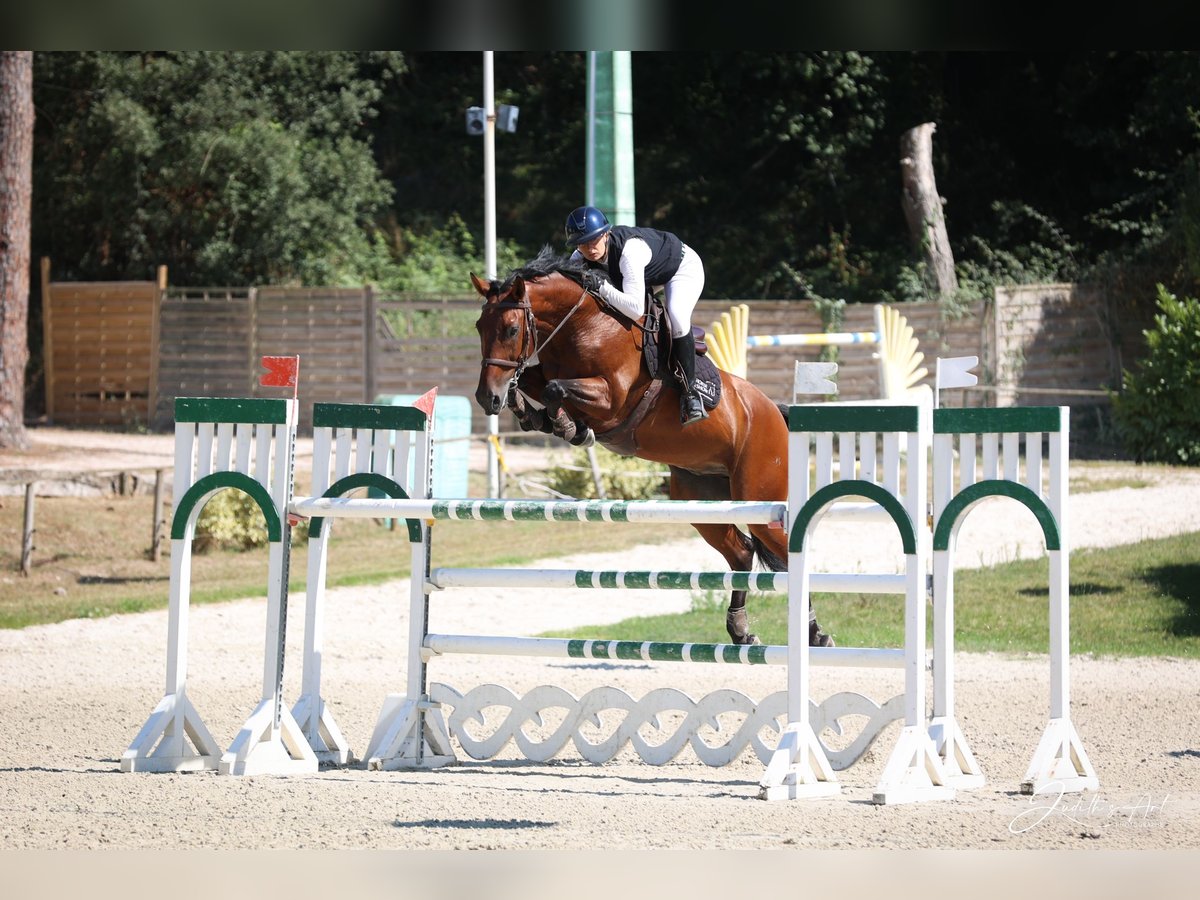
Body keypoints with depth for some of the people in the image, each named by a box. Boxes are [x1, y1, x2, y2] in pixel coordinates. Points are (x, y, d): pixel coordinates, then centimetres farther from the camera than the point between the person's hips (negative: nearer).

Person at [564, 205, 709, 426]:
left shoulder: (628, 250, -44)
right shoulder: (580, 259, -24)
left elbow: (636, 309, -49)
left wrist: (602, 287, -55)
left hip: (683, 266, -7)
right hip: (647, 276, 7)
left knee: (676, 317, -32)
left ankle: (689, 391, -18)